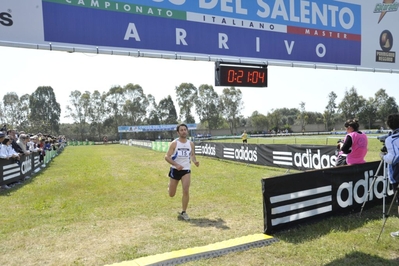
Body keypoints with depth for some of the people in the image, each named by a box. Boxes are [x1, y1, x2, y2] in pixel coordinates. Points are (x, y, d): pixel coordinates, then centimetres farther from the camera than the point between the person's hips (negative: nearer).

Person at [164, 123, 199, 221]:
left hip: (186, 170, 1)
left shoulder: (190, 143, 1)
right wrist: (176, 165, -25)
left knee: (186, 191, -15)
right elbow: (167, 157, -10)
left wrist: (194, 161, -6)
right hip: (175, 170, -1)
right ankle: (169, 186, 48)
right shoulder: (174, 143, -9)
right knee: (171, 195, 10)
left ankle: (183, 212, 2)